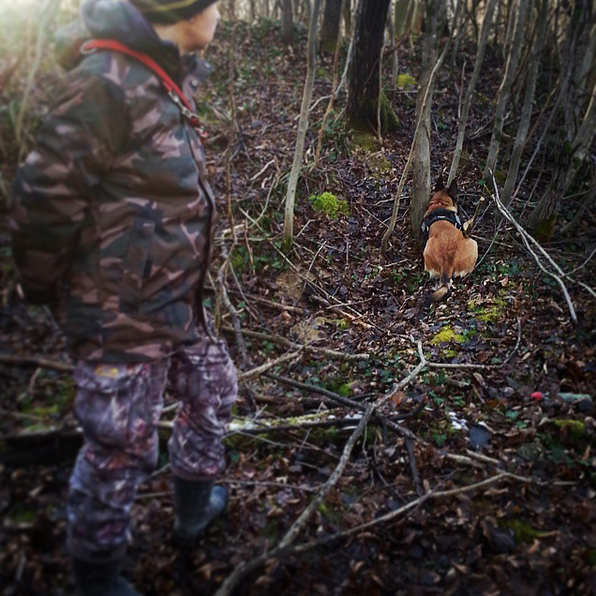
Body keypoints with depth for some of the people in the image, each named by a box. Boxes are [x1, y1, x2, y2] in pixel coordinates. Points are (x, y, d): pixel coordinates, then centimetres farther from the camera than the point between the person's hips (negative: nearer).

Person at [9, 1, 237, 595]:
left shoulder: (166, 77, 8)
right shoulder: (108, 81, -22)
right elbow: (44, 198, -20)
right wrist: (45, 290, -8)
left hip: (176, 301, 9)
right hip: (122, 314, -9)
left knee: (213, 385, 23)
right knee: (121, 447, 5)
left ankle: (193, 504, 45)